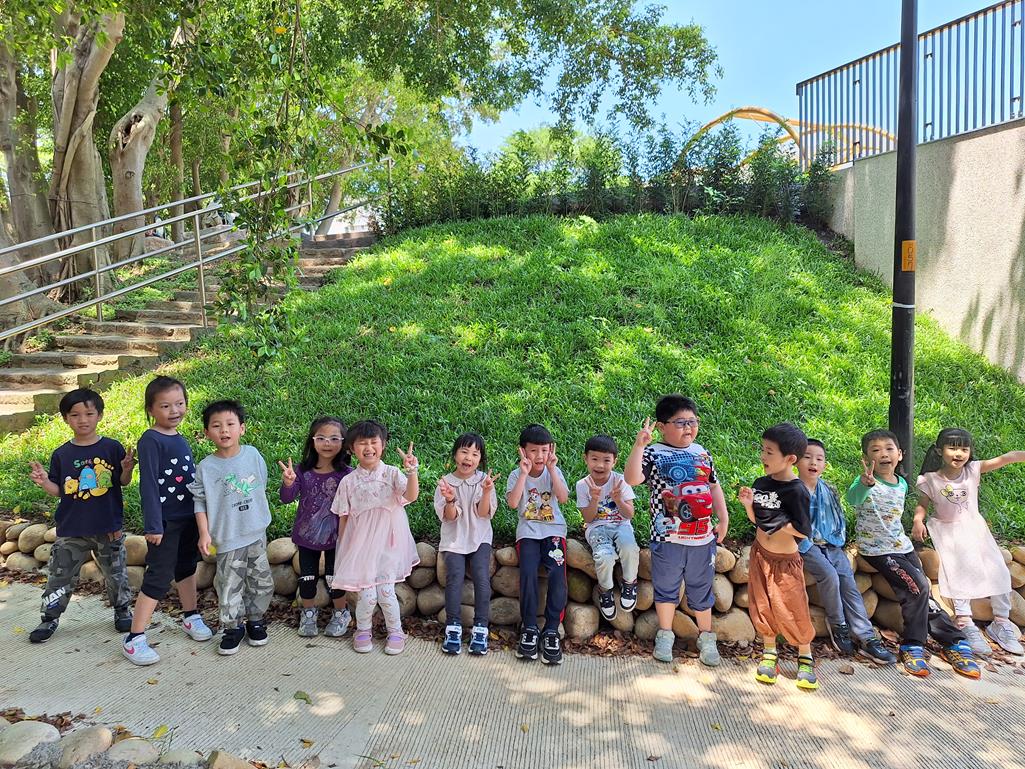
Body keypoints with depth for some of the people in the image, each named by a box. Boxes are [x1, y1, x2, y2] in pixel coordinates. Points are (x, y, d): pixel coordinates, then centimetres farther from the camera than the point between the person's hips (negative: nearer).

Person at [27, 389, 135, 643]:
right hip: (71, 530, 1)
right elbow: (58, 491, 4)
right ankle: (50, 618, 26)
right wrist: (44, 482, -15)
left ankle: (122, 610, 30)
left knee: (116, 574, 11)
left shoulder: (112, 448, -5)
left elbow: (123, 482, -2)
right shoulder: (61, 454, 0)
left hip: (108, 527, -1)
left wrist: (127, 469, -22)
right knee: (60, 576, 8)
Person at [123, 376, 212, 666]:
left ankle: (191, 617, 37)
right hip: (166, 522, -7)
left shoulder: (181, 440, 7)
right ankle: (134, 639, 5)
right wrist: (153, 525, -21)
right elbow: (148, 485, -18)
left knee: (187, 567, 20)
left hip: (189, 517, 8)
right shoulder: (150, 441, -15)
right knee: (159, 577, -4)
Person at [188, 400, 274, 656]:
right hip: (227, 538, -3)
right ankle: (233, 627, 22)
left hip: (257, 532, 3)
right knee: (230, 585, 5)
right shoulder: (205, 467, -10)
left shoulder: (253, 455, -3)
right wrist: (204, 533, -11)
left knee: (261, 582, 12)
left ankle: (255, 620, 31)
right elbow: (199, 501, -5)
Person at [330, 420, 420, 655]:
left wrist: (411, 470, -34)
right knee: (366, 593, -2)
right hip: (360, 543, 1)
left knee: (385, 591, -3)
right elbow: (343, 517, 7)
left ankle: (395, 631, 21)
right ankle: (362, 631, 25)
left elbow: (411, 496, -21)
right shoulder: (348, 482, 1)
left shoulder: (392, 474, -4)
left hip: (387, 542, -1)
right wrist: (343, 547, 7)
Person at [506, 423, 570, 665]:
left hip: (553, 530, 1)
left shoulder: (554, 472, 3)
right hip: (528, 531, 0)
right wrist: (524, 474, -19)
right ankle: (529, 628, -11)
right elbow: (513, 503, -16)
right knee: (528, 573, -24)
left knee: (557, 574, -21)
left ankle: (551, 631, -12)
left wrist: (552, 469, -17)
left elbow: (563, 498, -13)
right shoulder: (516, 475, 1)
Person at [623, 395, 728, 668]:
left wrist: (723, 519, 11)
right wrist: (639, 444, -29)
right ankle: (665, 636, 29)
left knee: (701, 589, 17)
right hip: (668, 538, -4)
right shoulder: (654, 454, -8)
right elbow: (632, 479, -23)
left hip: (702, 537, 4)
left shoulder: (702, 453, 8)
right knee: (666, 588, 12)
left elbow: (714, 487, 16)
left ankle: (706, 638, 33)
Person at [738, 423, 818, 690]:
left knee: (793, 611, 2)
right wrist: (748, 504, -9)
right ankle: (769, 653, 28)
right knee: (763, 607, 11)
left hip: (785, 560, -5)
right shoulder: (761, 483, -2)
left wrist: (779, 523, -22)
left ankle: (805, 659, 24)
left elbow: (804, 532, -18)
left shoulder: (796, 491, -20)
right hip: (760, 554, 5)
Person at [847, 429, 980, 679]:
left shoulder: (902, 484, 7)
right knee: (918, 587, -18)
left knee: (922, 593, 3)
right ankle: (912, 647, -6)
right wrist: (866, 482, -61)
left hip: (902, 546, 6)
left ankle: (955, 643, 15)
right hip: (876, 549, -6)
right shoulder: (866, 482, -17)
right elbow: (853, 499, -42)